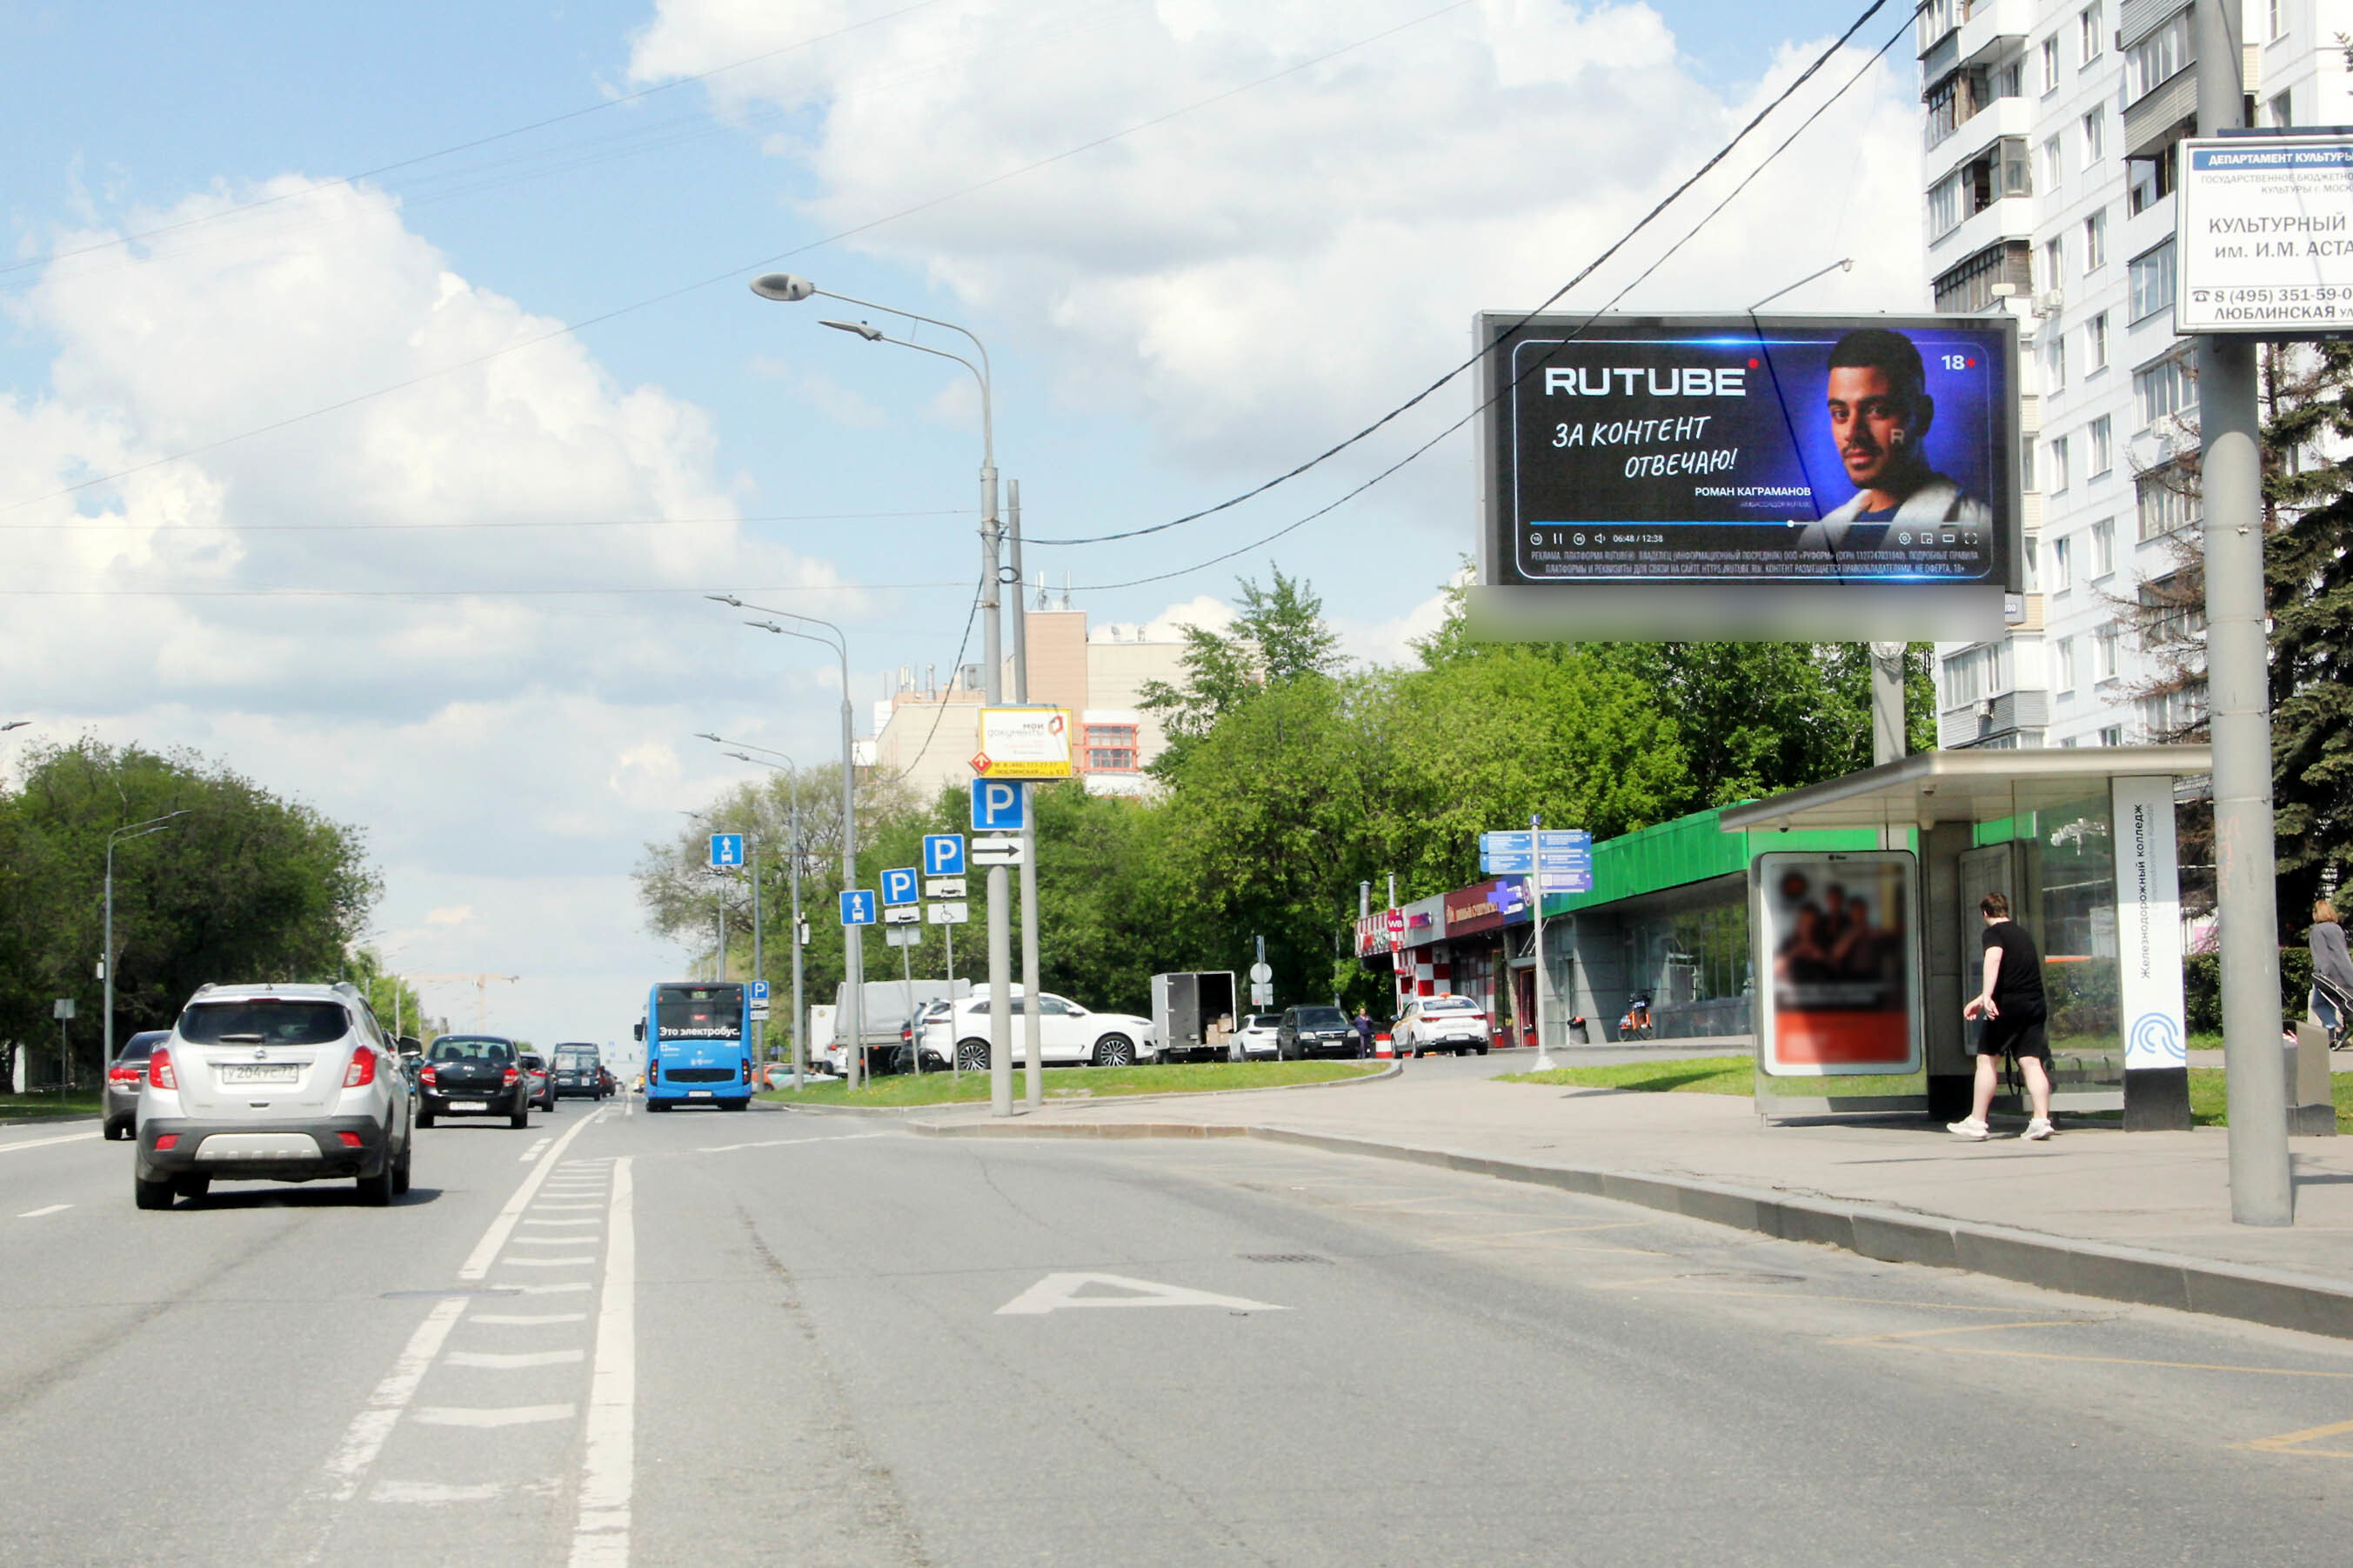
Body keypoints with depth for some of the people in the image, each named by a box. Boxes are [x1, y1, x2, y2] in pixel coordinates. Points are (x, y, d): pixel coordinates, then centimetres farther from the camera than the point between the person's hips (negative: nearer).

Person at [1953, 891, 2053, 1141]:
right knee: (2031, 1062, 2)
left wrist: (1986, 997, -33)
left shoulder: (1994, 933, -1)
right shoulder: (2023, 933, 24)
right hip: (2035, 1003, 7)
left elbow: (1993, 960, -22)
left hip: (2009, 1005, -7)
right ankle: (2041, 1120, -9)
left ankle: (1977, 1122, 3)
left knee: (1987, 1059, 2)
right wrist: (1981, 999, 39)